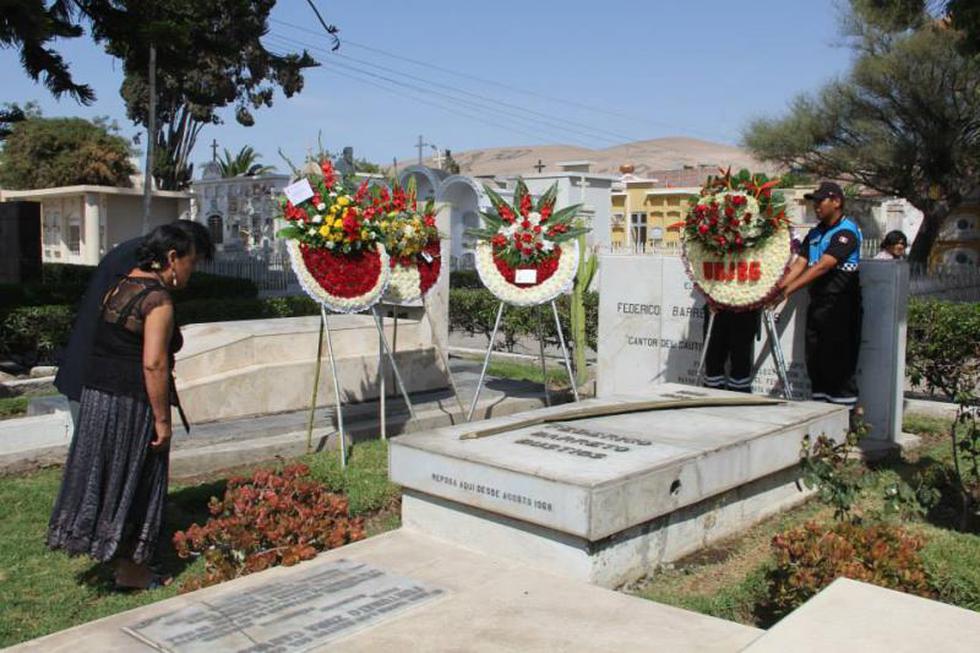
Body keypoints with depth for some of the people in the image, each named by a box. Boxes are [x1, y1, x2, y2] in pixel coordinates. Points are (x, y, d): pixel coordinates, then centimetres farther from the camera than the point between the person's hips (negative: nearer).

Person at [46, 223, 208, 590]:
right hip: (131, 403, -9)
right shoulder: (158, 299, -16)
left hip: (96, 394, 9)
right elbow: (153, 363, -23)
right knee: (134, 483, 4)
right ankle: (132, 570, 18)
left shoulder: (121, 287, 11)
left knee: (107, 475, 16)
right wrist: (162, 419, -18)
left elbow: (106, 346, 13)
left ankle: (122, 560, 30)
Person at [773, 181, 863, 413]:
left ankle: (847, 407, 4)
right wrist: (776, 289, -8)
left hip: (841, 305, -8)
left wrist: (789, 290, -27)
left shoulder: (847, 231, -10)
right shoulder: (815, 233, 16)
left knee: (839, 359, -5)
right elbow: (799, 264, 7)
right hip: (817, 303, 8)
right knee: (814, 359, 9)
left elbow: (823, 266, -21)